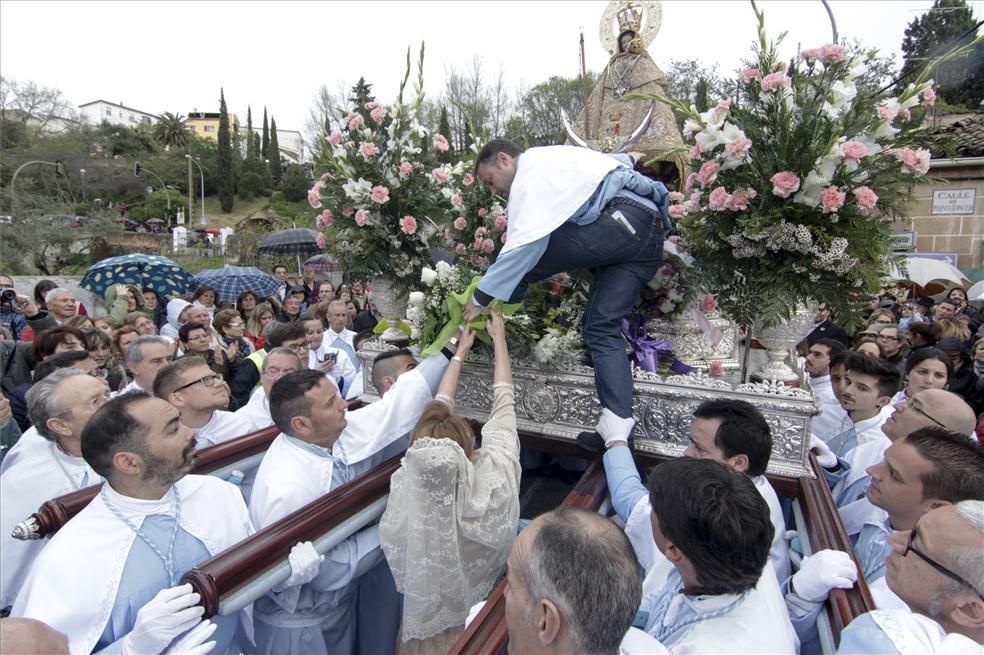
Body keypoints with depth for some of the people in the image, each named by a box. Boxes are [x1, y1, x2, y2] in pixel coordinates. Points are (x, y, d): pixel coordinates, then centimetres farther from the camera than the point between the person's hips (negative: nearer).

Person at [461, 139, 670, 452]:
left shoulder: (531, 166, -1)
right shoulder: (555, 161, 30)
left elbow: (526, 241, -14)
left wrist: (481, 296, -10)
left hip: (623, 218, -10)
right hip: (651, 232, 10)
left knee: (523, 256, -6)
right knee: (602, 327, 3)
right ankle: (617, 426, -5)